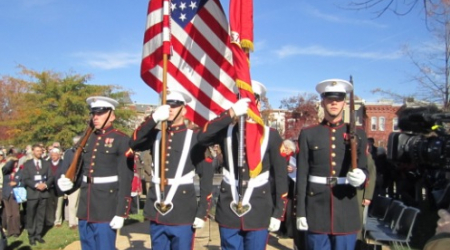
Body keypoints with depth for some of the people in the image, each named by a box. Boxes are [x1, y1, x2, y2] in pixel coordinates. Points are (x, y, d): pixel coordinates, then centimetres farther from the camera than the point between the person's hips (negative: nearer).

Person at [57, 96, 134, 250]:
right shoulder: (86, 139, 12)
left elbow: (126, 180, -11)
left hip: (106, 211, -6)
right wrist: (69, 184, -3)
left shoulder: (122, 141, -6)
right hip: (85, 209, 6)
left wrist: (121, 213, -15)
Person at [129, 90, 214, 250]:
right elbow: (134, 144, -9)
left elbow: (206, 176, -4)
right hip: (156, 212, 4)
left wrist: (202, 213, -9)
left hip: (182, 214, -4)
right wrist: (154, 118, -20)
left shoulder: (195, 138, -2)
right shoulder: (156, 135, 10)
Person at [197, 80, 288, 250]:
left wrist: (278, 214, -1)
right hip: (229, 211, 1)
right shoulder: (226, 131, 4)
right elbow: (202, 138, -17)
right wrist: (231, 112, -25)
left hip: (259, 213, -1)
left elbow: (280, 176, 2)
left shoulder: (270, 135, 1)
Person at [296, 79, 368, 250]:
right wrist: (301, 212, -3)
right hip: (316, 210, -1)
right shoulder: (308, 134, 2)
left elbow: (364, 170, 7)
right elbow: (302, 176, 0)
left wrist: (360, 178, -18)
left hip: (346, 211, 1)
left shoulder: (358, 134, 6)